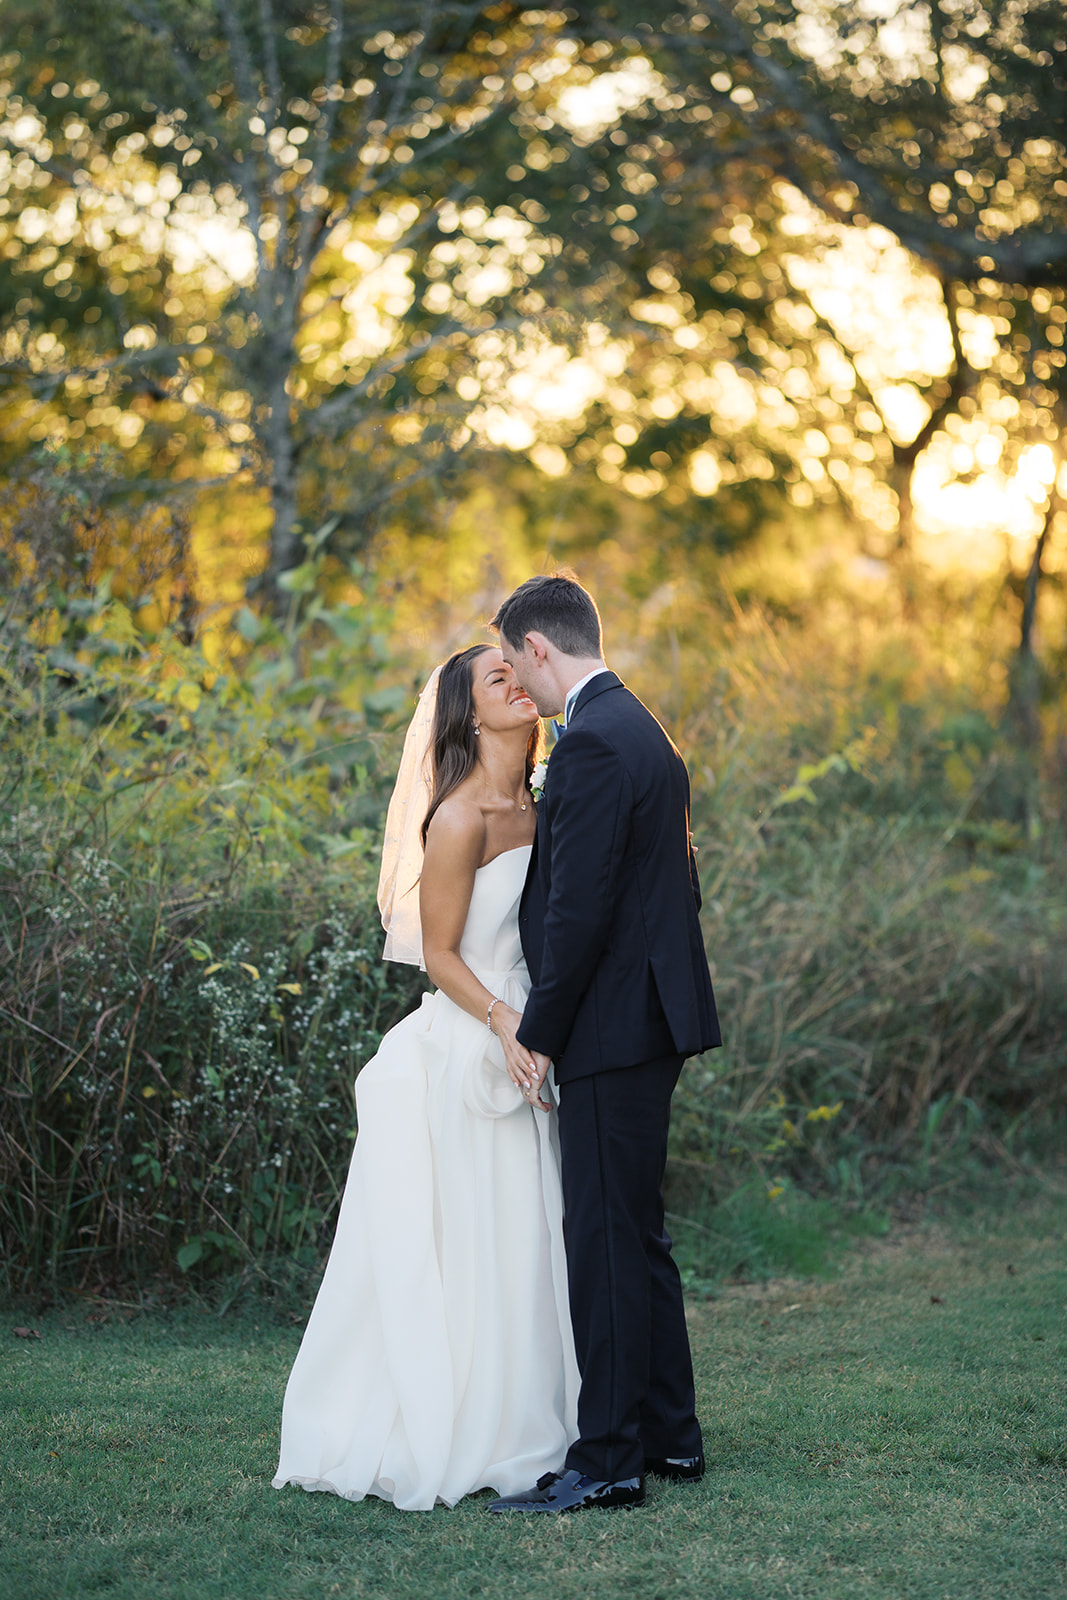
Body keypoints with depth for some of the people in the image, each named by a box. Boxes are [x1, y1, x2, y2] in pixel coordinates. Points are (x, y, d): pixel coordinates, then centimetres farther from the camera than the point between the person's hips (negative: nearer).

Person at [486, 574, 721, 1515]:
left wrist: (538, 1034, -13)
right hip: (651, 1018, 10)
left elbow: (579, 907, -21)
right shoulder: (638, 728, 16)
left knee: (606, 1239, -6)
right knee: (636, 1234, 16)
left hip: (613, 1025, -10)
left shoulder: (592, 742, -16)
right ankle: (670, 1435, 24)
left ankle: (609, 1461, -1)